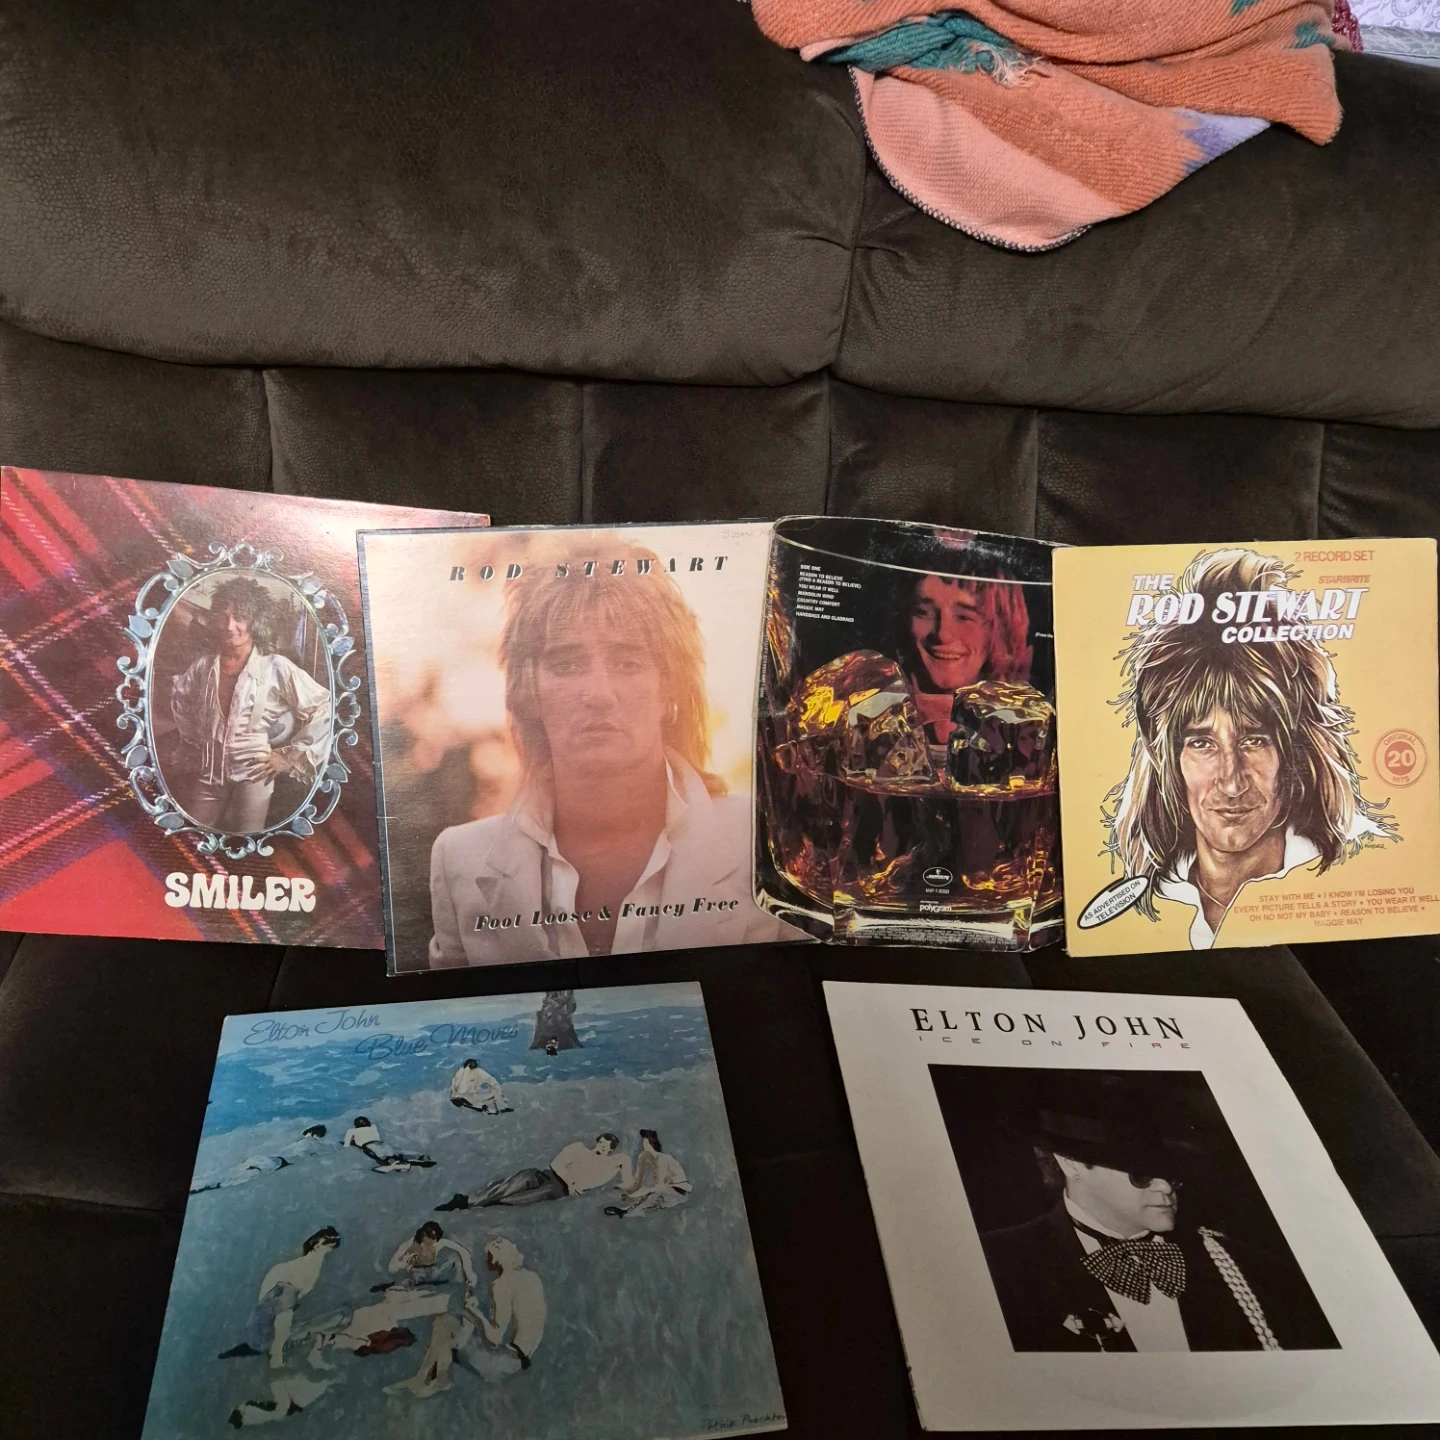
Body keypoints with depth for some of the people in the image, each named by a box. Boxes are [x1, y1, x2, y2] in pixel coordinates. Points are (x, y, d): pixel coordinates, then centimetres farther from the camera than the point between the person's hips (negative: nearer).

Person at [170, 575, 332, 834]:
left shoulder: (276, 668, -13)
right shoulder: (204, 666, 2)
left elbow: (324, 709, -14)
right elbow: (178, 694, 24)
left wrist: (293, 756, -11)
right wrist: (191, 739, 17)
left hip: (252, 776, -4)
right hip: (209, 774, 4)